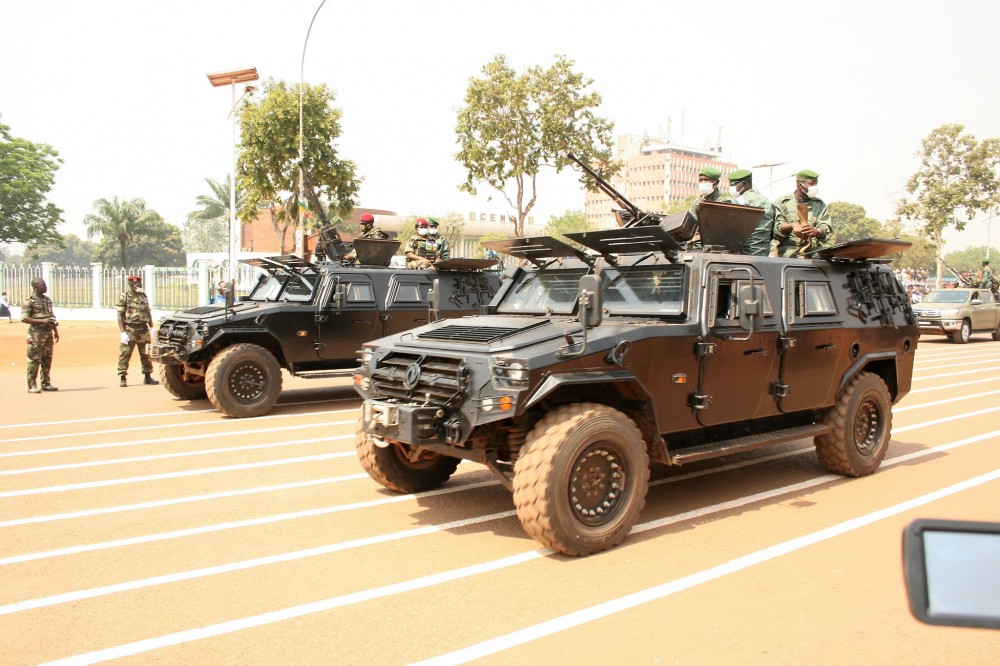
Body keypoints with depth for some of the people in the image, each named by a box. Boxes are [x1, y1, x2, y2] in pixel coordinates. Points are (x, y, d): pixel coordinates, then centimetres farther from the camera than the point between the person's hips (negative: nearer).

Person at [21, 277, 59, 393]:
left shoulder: (48, 300, 14)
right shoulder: (29, 301, -8)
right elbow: (24, 318, -14)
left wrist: (56, 331, 17)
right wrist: (42, 321, -21)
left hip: (48, 333, 7)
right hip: (36, 334, -7)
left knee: (47, 359, 11)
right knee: (34, 360, -4)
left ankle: (46, 383, 19)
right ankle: (32, 386, 1)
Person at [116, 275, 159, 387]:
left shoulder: (144, 296, 11)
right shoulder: (124, 297, -4)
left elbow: (148, 313, 18)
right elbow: (120, 316, -7)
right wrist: (123, 332, -14)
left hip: (143, 330, 5)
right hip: (129, 330, -5)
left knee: (146, 354, 9)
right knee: (125, 354, -4)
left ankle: (147, 377, 19)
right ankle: (122, 378, 3)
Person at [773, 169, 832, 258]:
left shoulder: (820, 204, 20)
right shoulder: (782, 202, 11)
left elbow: (827, 230, 5)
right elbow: (777, 228, -1)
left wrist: (816, 231, -20)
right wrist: (792, 226, -23)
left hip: (814, 248, 4)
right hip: (789, 248, -3)